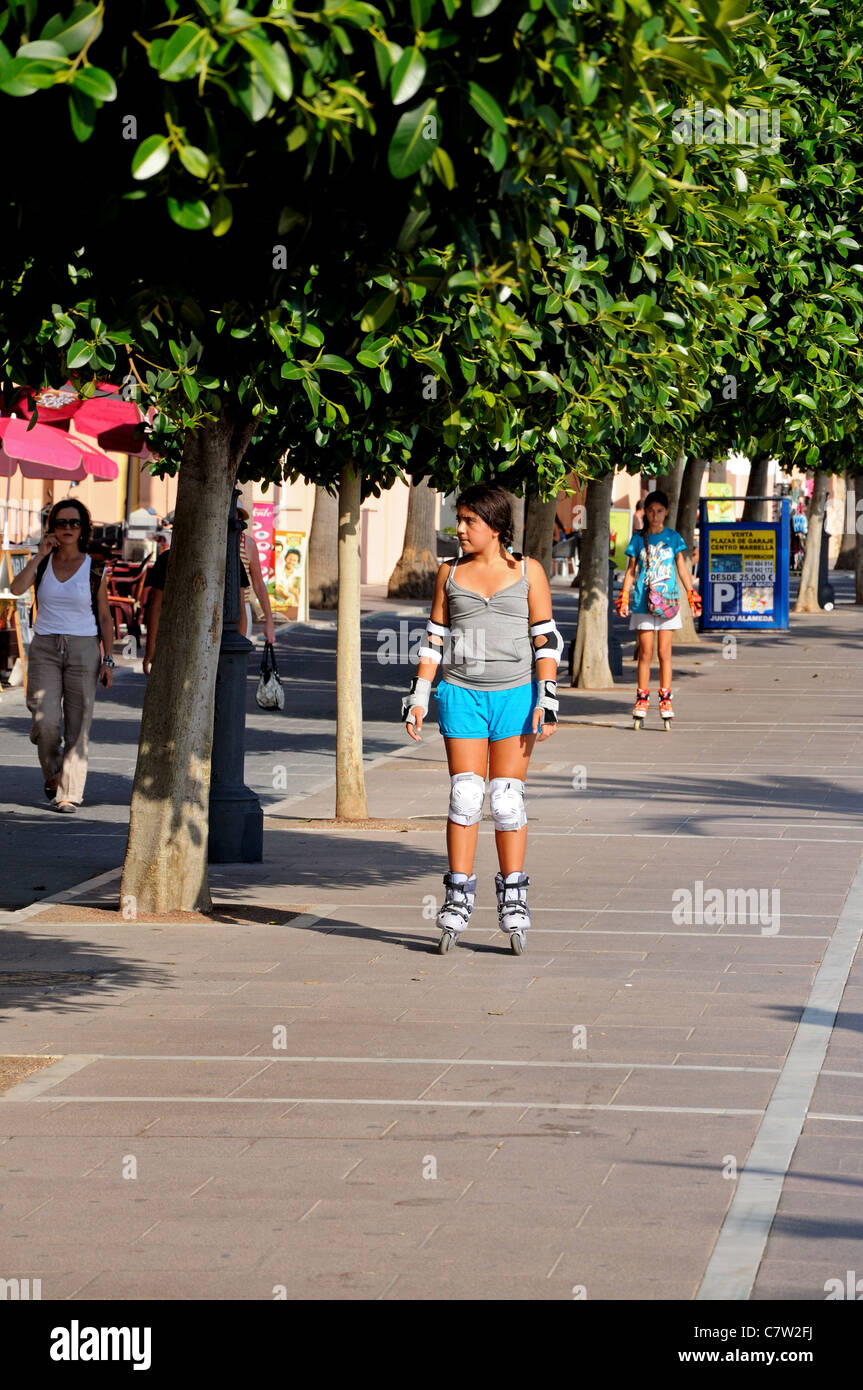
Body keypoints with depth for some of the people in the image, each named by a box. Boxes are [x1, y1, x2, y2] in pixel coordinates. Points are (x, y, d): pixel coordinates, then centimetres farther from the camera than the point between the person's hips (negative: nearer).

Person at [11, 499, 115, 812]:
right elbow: (17, 588, -13)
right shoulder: (42, 563, 5)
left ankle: (69, 794, -1)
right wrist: (40, 555, -13)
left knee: (78, 725, -6)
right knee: (45, 721, -12)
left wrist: (108, 660, -2)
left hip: (83, 650, -1)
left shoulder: (96, 569, 2)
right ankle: (53, 772, 15)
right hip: (45, 648, 1)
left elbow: (104, 618, 5)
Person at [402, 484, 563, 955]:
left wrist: (546, 700, -7)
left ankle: (513, 900, 5)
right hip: (461, 694, 1)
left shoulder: (528, 572, 3)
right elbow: (434, 640, 11)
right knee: (465, 796, -4)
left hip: (514, 695, -1)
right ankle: (458, 897, 0)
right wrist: (418, 697, 4)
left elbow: (546, 640, 1)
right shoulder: (450, 573, 9)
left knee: (508, 798, -1)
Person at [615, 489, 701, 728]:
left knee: (665, 652, 0)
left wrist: (692, 596, 4)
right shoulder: (639, 539, 5)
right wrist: (623, 599, 0)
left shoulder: (673, 538, 5)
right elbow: (631, 571, 8)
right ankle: (642, 699, 5)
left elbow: (682, 569, 10)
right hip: (643, 602, 0)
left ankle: (665, 699, 4)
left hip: (667, 602, 0)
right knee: (645, 653, 0)